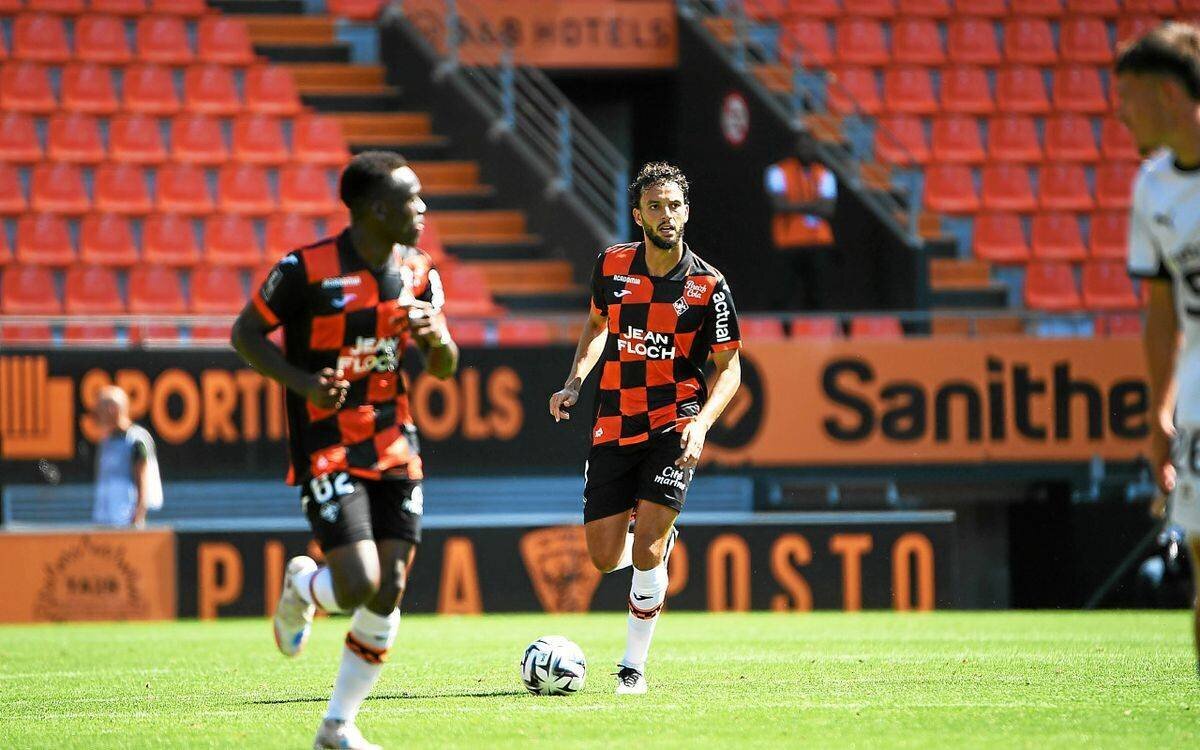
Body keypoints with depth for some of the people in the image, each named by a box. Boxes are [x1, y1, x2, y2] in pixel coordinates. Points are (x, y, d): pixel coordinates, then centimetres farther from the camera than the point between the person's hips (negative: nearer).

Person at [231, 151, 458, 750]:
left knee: (389, 594, 0)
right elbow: (245, 334, -4)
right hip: (328, 450, -6)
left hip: (395, 449, 6)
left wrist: (437, 337, -11)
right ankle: (301, 588, 19)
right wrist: (304, 383, -18)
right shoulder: (307, 270, -13)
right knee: (359, 586, -18)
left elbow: (444, 368, 13)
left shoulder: (417, 273, 5)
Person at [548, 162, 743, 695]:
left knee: (645, 552, -15)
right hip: (613, 429, 3)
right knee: (605, 558, 2)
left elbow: (729, 368, -1)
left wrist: (701, 422, -17)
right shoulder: (612, 266, 1)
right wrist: (575, 381, 5)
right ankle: (659, 537, 38)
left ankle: (633, 666, 1)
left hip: (673, 426, -3)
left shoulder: (708, 286, -7)